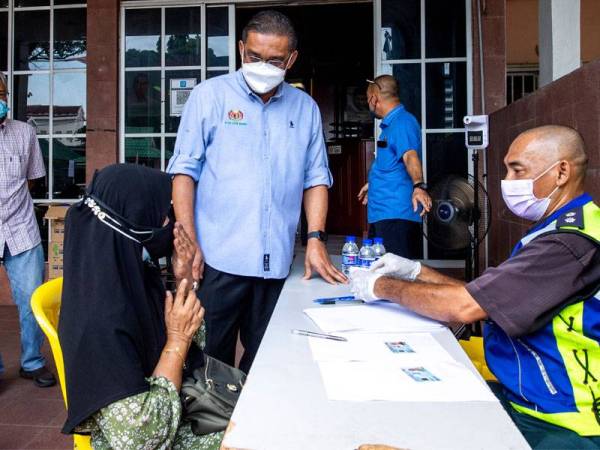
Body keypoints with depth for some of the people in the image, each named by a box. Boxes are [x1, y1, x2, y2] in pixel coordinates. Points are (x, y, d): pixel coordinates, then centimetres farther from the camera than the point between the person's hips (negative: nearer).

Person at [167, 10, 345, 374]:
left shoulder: (306, 108, 9)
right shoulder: (210, 95, 1)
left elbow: (316, 179, 10)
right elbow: (185, 171, -2)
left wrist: (316, 239, -2)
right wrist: (188, 243, -9)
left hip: (276, 262, 3)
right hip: (215, 259, -3)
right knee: (209, 359, 8)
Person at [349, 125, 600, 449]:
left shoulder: (573, 241, -23)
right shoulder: (563, 228, 12)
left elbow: (465, 307, -26)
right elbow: (482, 296, 12)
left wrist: (383, 286, -12)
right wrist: (416, 271, 4)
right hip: (518, 397, 9)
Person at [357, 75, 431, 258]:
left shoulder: (403, 122, -12)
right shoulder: (390, 124, 18)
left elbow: (410, 156, -30)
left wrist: (418, 186, -47)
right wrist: (373, 184, 45)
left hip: (396, 215, -10)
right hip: (382, 213, 10)